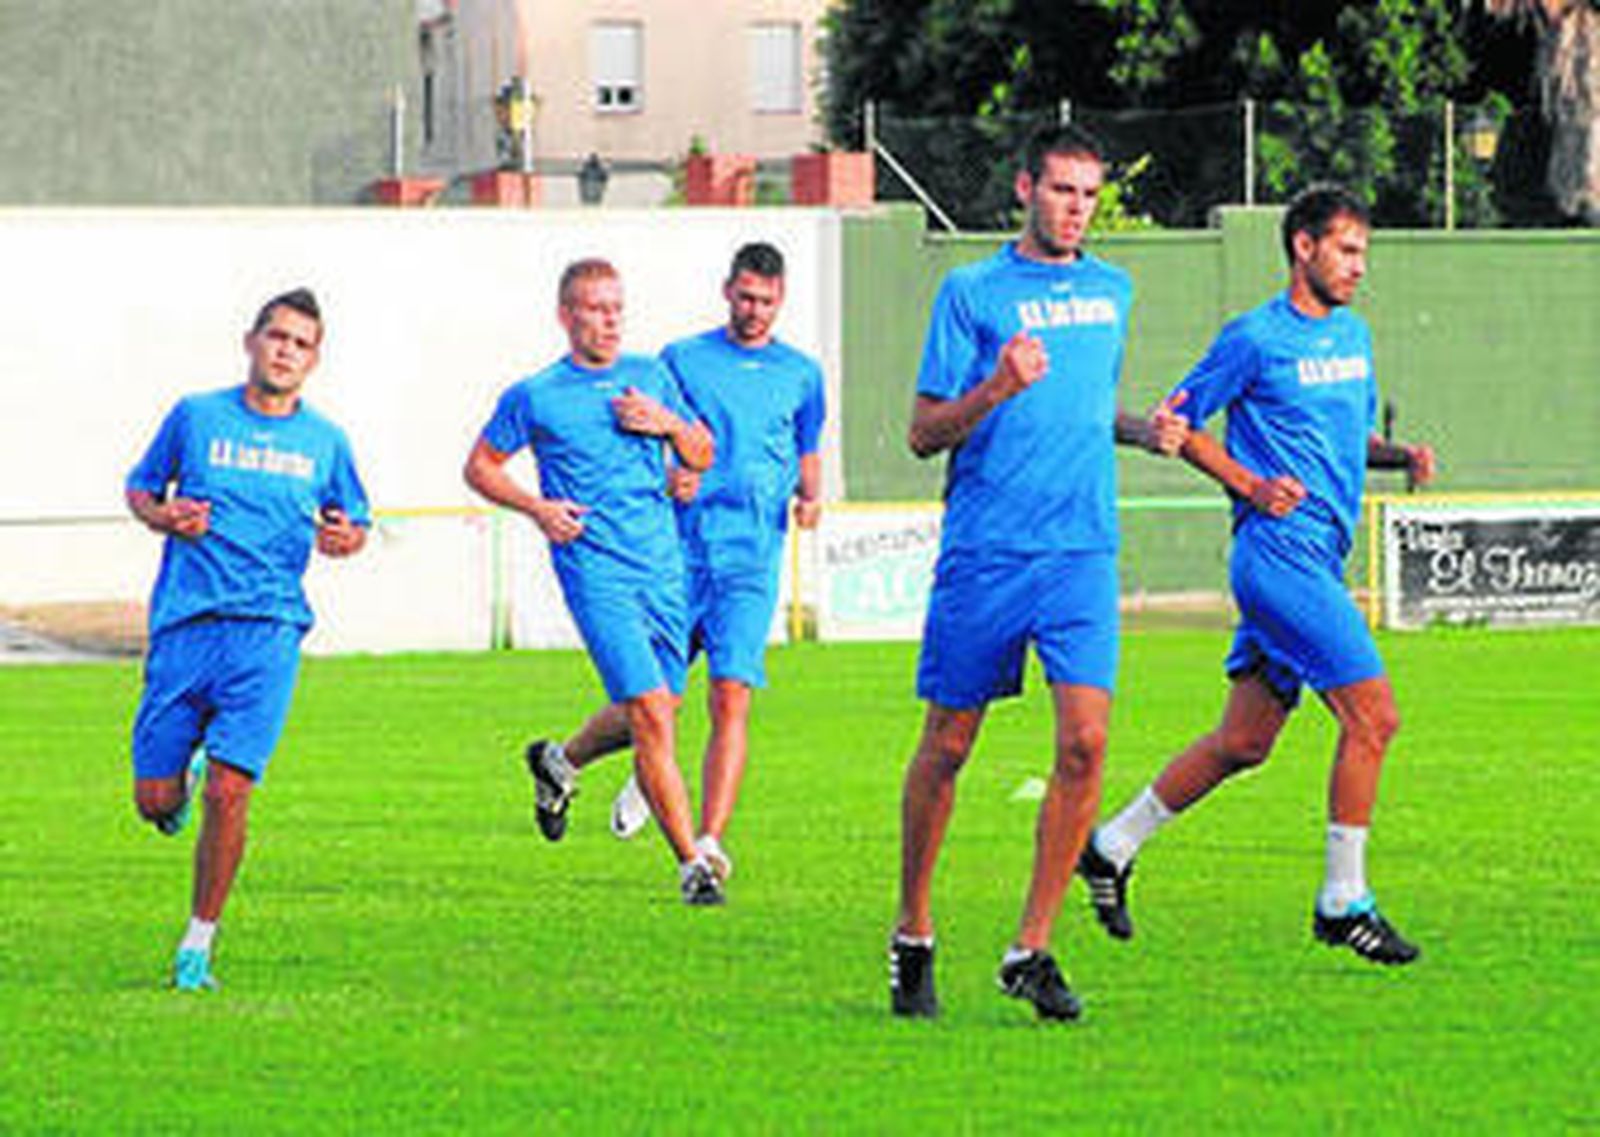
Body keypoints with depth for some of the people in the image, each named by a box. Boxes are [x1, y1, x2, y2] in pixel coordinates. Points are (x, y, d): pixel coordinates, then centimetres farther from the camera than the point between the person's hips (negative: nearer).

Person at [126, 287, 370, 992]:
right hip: (185, 626, 1)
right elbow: (140, 490, 17)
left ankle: (199, 943, 0)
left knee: (228, 791, -13)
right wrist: (164, 518, -5)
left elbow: (355, 525, 21)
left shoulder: (325, 443, 10)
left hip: (268, 629, -1)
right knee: (154, 799, -1)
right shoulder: (196, 417, 7)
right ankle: (185, 776, 37)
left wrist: (345, 539, -3)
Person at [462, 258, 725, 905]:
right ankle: (691, 865, -12)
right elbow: (480, 467, 9)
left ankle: (560, 763, 41)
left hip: (663, 567, 5)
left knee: (657, 712, 11)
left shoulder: (651, 377, 11)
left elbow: (702, 457, 19)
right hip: (596, 571, -5)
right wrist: (536, 507, -7)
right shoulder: (535, 397, 0)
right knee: (651, 715, -15)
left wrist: (671, 425, -2)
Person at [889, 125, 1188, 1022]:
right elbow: (926, 433, -1)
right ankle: (914, 937, 21)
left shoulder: (1112, 291, 15)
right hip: (983, 552, -3)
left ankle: (1033, 950, -4)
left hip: (1083, 552, 3)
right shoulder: (973, 292, 0)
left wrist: (1145, 429, 8)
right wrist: (998, 389, -18)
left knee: (1085, 740, -11)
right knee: (949, 745, 4)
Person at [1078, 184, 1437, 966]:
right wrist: (1253, 486, -13)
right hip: (1279, 550, -8)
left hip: (1317, 560, 8)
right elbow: (1178, 423, -3)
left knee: (1244, 741, 11)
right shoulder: (1255, 339, -7)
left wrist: (1401, 456, 6)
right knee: (1372, 717, -13)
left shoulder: (1354, 335, 16)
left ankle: (1114, 847, 23)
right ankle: (1343, 901, -7)